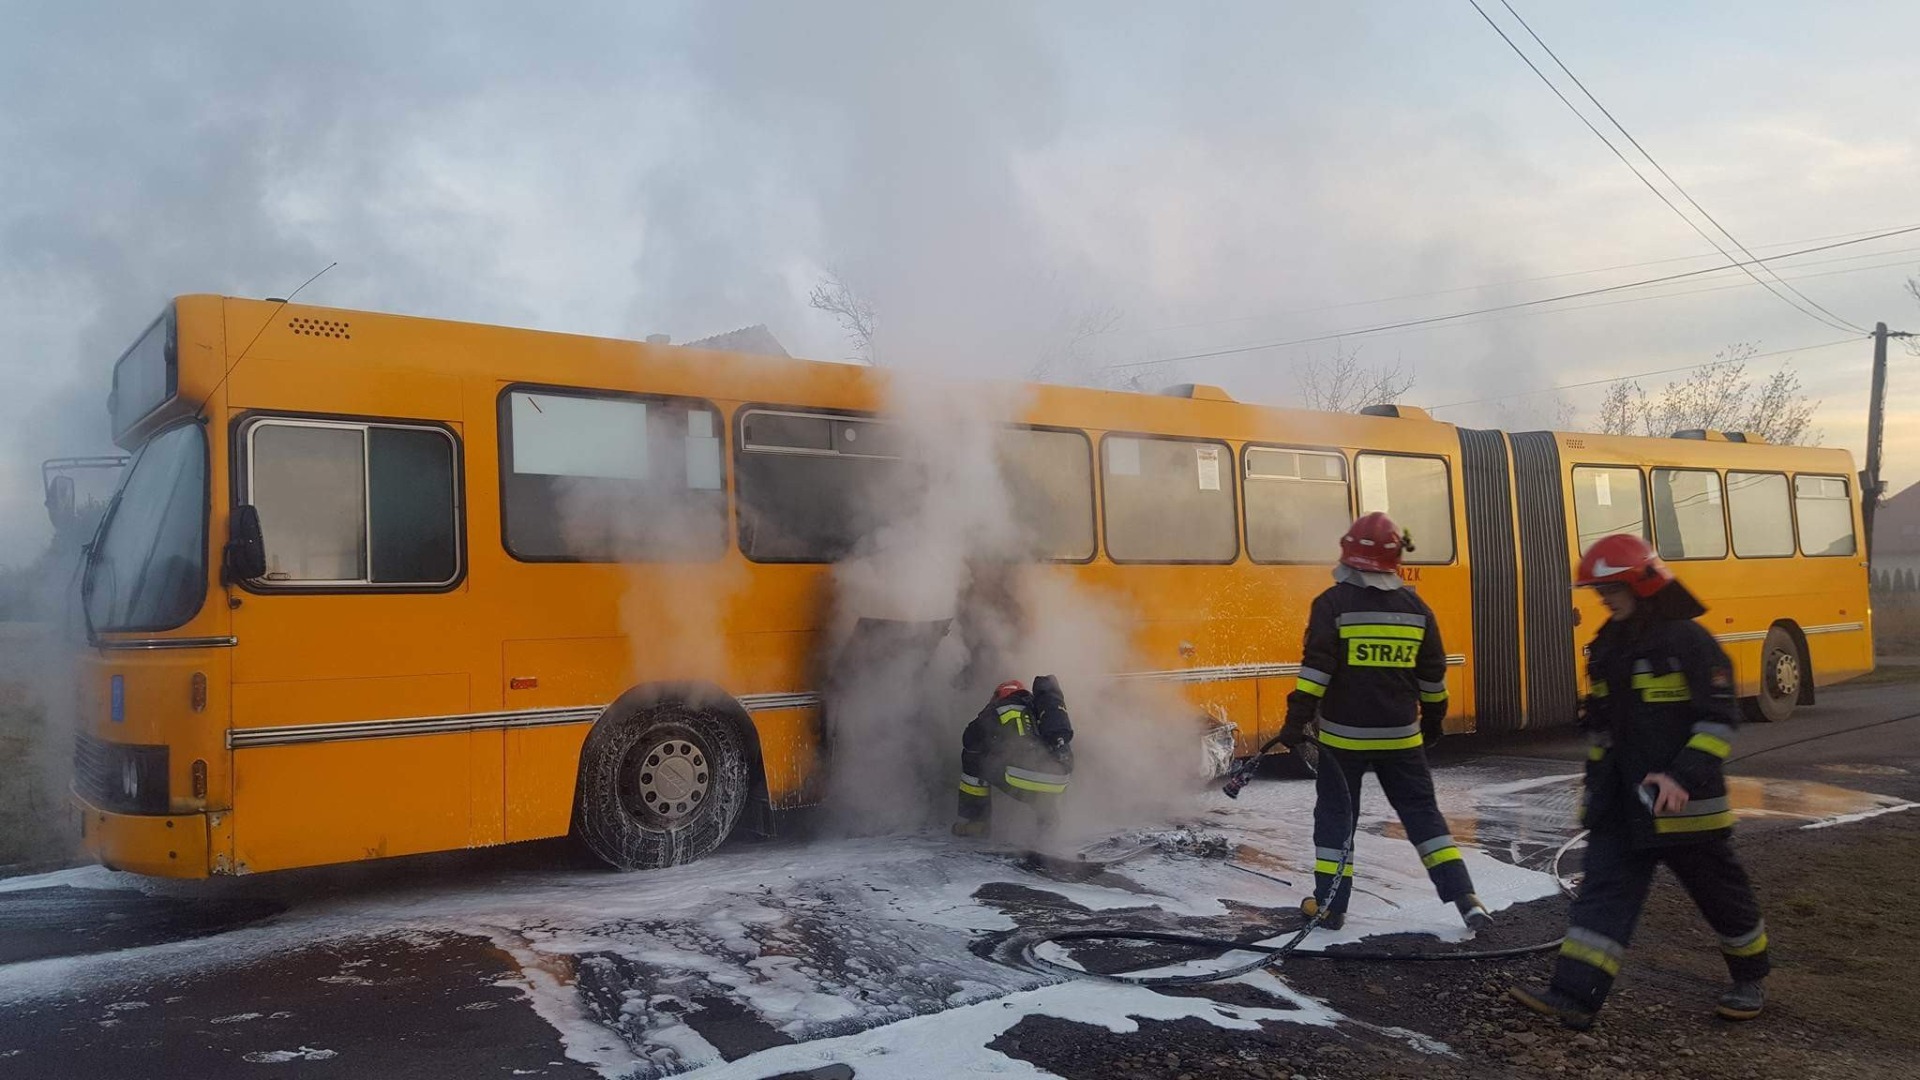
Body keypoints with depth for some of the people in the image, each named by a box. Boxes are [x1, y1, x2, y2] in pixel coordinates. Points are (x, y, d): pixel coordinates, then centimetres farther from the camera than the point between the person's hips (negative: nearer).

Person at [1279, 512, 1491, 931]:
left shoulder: (1333, 604, -9)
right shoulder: (1415, 608, 3)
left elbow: (1316, 667, -15)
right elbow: (1433, 676, 10)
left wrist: (1298, 717, -12)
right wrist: (1433, 718, 24)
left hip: (1343, 735, -3)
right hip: (1400, 736, 3)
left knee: (1335, 814, 8)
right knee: (1422, 812, 12)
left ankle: (1330, 904, 12)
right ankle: (1465, 899, 8)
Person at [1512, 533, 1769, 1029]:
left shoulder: (1689, 641, -12)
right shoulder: (1607, 650, 10)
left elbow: (1719, 719, -15)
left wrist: (1685, 775, -25)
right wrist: (1596, 789, 20)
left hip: (1684, 802, -6)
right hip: (1622, 804, 6)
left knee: (1721, 894, 12)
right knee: (1603, 892, -3)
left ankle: (1750, 979, 37)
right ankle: (1574, 996, -8)